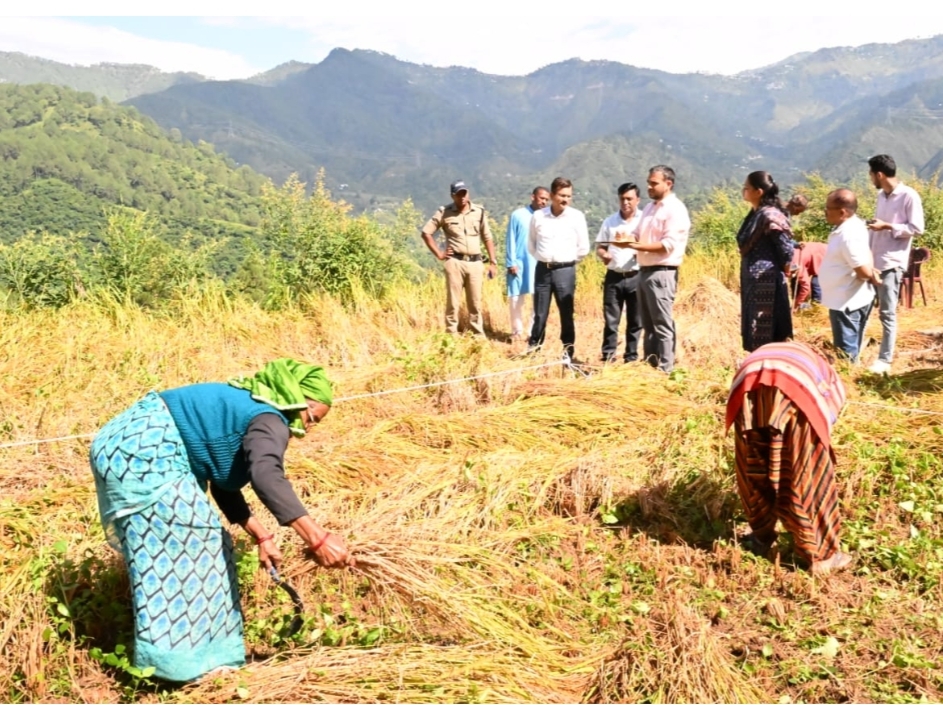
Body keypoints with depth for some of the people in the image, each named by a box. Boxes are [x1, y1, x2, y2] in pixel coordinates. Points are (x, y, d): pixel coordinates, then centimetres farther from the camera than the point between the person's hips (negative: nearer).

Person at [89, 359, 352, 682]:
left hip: (124, 444, 11)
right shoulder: (268, 420, -12)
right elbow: (266, 477, -33)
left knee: (161, 547, 18)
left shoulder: (244, 410, 19)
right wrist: (317, 538, -40)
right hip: (141, 455, -11)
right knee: (197, 542, -3)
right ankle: (183, 658, 3)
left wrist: (261, 536, 18)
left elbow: (223, 482, 22)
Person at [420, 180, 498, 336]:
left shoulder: (479, 212, 6)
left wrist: (492, 262, 6)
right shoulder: (445, 212, -1)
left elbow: (488, 238, 11)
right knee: (453, 302, 0)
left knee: (475, 303, 7)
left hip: (475, 262, 2)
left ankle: (479, 336, 15)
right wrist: (438, 253, -2)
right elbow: (426, 232, 3)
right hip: (455, 262, -2)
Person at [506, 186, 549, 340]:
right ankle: (517, 331, 16)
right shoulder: (518, 215, -1)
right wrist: (511, 263, -6)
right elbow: (511, 241, 0)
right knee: (516, 298, 3)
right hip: (519, 263, -2)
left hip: (539, 264, 2)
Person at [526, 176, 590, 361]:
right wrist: (543, 258, 9)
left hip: (565, 271, -1)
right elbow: (531, 244, 13)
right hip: (542, 269, 1)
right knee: (540, 314, 8)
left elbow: (583, 248, 1)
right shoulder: (538, 216, 0)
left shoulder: (577, 216, -4)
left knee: (566, 314, 4)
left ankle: (568, 352, 12)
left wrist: (566, 261, 6)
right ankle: (533, 349, 17)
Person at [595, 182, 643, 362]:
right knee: (611, 320, 2)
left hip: (636, 277, -2)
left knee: (635, 321, 5)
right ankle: (607, 357, 8)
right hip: (613, 277, 2)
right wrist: (603, 255, -11)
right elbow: (599, 247, 12)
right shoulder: (609, 221, 10)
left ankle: (631, 357, 13)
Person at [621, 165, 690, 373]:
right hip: (644, 271, 9)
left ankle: (665, 370, -3)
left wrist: (639, 246, -24)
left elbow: (669, 244, -18)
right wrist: (626, 239, -3)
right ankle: (650, 367, 19)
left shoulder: (675, 209, -10)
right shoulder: (650, 207, 19)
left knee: (662, 325, -6)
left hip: (662, 274, -9)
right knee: (648, 324, 13)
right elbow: (638, 235, 20)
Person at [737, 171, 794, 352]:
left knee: (765, 336, -2)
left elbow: (786, 249, -18)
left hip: (767, 282, -9)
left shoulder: (770, 216, -17)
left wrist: (784, 271, -4)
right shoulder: (755, 214, 11)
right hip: (754, 281, 9)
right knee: (756, 335, 15)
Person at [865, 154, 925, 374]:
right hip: (873, 260, 7)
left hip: (892, 263, -7)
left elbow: (917, 228, -12)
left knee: (887, 313, -4)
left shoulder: (909, 196, -10)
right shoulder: (881, 195, 12)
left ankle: (885, 360, 2)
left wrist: (887, 226, -18)